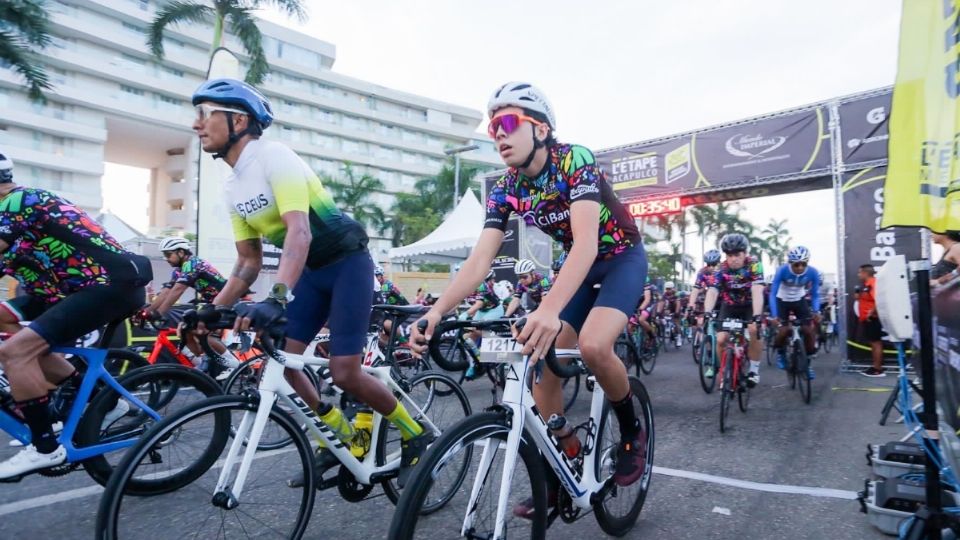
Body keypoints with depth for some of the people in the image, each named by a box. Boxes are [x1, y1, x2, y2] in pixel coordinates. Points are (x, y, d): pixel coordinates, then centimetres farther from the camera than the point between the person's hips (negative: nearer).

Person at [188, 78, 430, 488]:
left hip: (348, 263, -8)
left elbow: (299, 232, -35)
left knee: (344, 372, -12)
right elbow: (248, 262, 10)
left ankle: (416, 436, 12)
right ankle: (343, 438, 17)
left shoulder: (274, 158, -20)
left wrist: (276, 298, -47)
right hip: (311, 270, 8)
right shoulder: (233, 187, 6)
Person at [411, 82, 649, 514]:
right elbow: (480, 258, -17)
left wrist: (549, 309, -56)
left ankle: (632, 432, -1)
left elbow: (586, 239, -41)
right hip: (577, 264, 6)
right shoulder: (504, 190, -10)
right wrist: (438, 310, -33)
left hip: (622, 258, -5)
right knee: (541, 360, -7)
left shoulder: (576, 161, -27)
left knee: (593, 345, -31)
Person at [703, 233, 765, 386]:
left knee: (754, 330, -28)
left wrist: (757, 316, -48)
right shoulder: (721, 269, -20)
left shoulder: (754, 264, -25)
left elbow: (757, 291, -35)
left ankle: (754, 368, -9)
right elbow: (712, 292, -30)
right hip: (730, 306, 2)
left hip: (750, 305, -1)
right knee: (721, 339, -14)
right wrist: (707, 313, -47)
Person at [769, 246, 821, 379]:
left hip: (800, 301, 2)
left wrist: (816, 312, -31)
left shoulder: (813, 272, -24)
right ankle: (780, 352, 13)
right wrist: (774, 316, -39)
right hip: (782, 301, -2)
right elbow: (773, 293, -29)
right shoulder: (782, 271, -31)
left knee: (810, 329, -12)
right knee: (783, 330, -18)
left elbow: (815, 295, -14)